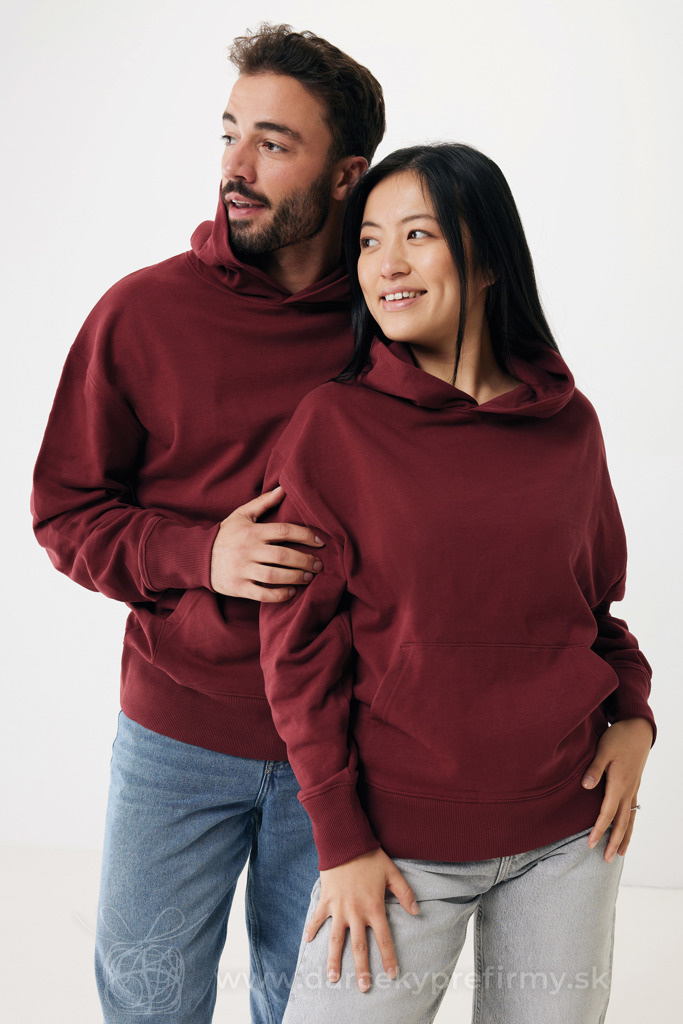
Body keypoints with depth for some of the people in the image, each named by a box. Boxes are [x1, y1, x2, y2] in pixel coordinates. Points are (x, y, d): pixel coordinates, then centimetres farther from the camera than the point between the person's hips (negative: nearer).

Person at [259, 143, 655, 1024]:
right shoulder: (331, 424, -7)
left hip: (568, 831, 3)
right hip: (401, 837, -3)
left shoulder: (569, 423, 2)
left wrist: (633, 712, -3)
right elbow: (299, 649, -7)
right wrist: (341, 842, -8)